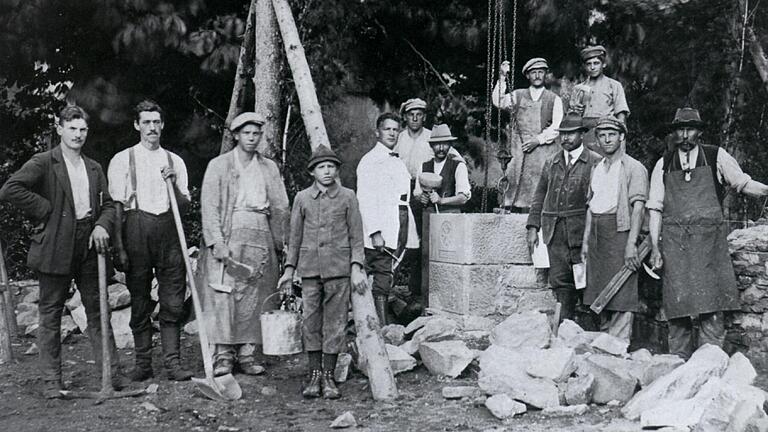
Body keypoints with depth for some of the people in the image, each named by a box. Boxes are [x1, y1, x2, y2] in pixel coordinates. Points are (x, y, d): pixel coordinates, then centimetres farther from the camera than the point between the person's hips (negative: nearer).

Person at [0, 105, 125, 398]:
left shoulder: (94, 168, 16)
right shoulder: (44, 163, -2)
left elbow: (108, 204, 18)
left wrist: (102, 226, -3)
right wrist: (46, 210, -11)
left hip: (89, 248, 4)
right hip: (55, 249, -4)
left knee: (98, 312, 6)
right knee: (50, 316, 4)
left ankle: (111, 373, 11)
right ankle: (51, 381, 11)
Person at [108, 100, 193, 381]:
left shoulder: (175, 161, 14)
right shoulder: (122, 160, 6)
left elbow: (185, 205, 14)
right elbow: (116, 206, 2)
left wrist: (173, 186, -6)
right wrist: (119, 246, -6)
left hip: (168, 229, 2)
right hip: (136, 228, -2)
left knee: (173, 302, -2)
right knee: (139, 301, 4)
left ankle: (172, 362, 2)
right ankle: (143, 363, 12)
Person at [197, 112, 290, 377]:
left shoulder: (269, 168, 16)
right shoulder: (219, 166, 6)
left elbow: (280, 208, 14)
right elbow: (209, 206, -2)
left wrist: (280, 244, 6)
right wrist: (217, 242, -13)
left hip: (261, 237, 3)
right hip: (229, 235, -3)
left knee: (255, 298, 1)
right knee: (224, 295, -9)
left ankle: (247, 353, 7)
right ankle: (223, 355, -4)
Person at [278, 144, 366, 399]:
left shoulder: (347, 197, 4)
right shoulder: (302, 198, 8)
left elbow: (356, 235, 5)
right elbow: (295, 236, 13)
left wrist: (356, 268, -3)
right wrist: (289, 269, 11)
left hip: (339, 268, -1)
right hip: (310, 268, 1)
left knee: (335, 321, 1)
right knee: (310, 321, 3)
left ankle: (328, 377, 10)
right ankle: (314, 376, 13)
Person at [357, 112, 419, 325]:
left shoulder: (398, 163, 22)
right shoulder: (369, 161, -3)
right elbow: (365, 199, -11)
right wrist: (375, 232, -20)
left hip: (399, 230, 7)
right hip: (381, 230, -7)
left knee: (384, 279, 7)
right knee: (382, 279, -8)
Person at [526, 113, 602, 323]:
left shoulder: (595, 162, 2)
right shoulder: (551, 163, 16)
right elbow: (539, 197, 17)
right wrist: (533, 227, 7)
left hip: (582, 232, -4)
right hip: (555, 232, 4)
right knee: (559, 280, 1)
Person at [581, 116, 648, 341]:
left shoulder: (634, 168, -4)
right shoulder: (597, 169, 18)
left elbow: (638, 206, -11)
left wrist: (631, 243, -19)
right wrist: (585, 240, 13)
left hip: (619, 231, -7)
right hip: (597, 234, 7)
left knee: (621, 294, -7)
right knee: (601, 294, 9)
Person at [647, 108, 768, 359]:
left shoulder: (716, 157, 8)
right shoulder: (663, 165, 10)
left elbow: (743, 183, 12)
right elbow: (655, 208, 8)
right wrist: (655, 247, 1)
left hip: (709, 241, -1)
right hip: (674, 242, 1)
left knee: (711, 306, -6)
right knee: (676, 309, 2)